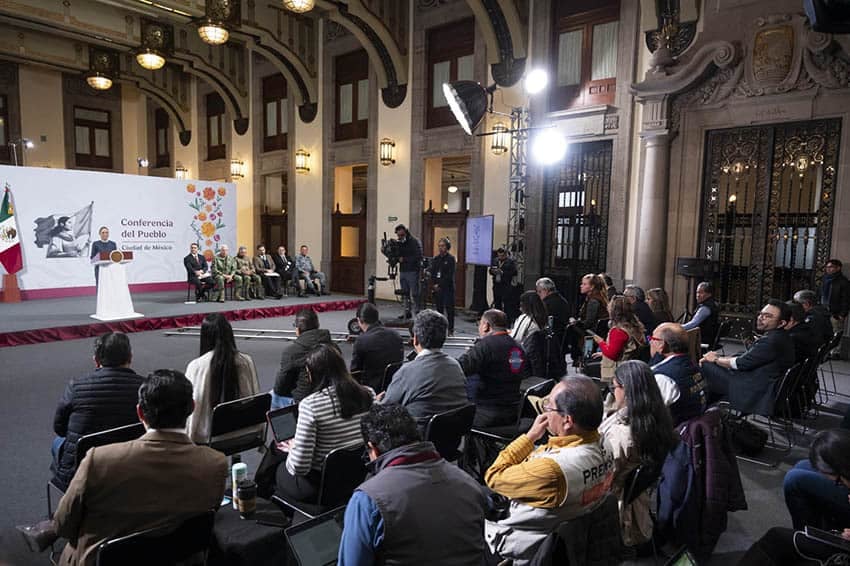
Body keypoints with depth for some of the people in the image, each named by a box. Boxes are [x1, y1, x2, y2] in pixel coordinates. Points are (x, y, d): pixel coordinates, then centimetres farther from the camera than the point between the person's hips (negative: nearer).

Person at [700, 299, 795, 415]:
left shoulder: (774, 340, -22)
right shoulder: (780, 337, 11)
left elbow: (742, 363, -18)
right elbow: (746, 358, 12)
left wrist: (716, 360, -3)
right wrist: (719, 357, 2)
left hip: (753, 393, -11)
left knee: (704, 366, -7)